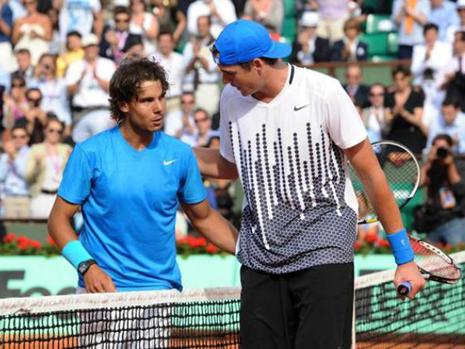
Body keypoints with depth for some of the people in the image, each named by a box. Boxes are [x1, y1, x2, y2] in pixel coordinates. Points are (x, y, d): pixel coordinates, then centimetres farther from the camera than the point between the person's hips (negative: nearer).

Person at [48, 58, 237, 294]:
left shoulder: (180, 154, 3)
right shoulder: (90, 153, -6)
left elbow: (203, 217, 14)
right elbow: (59, 219, -2)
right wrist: (86, 265, -17)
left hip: (163, 288, 2)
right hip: (103, 287, -2)